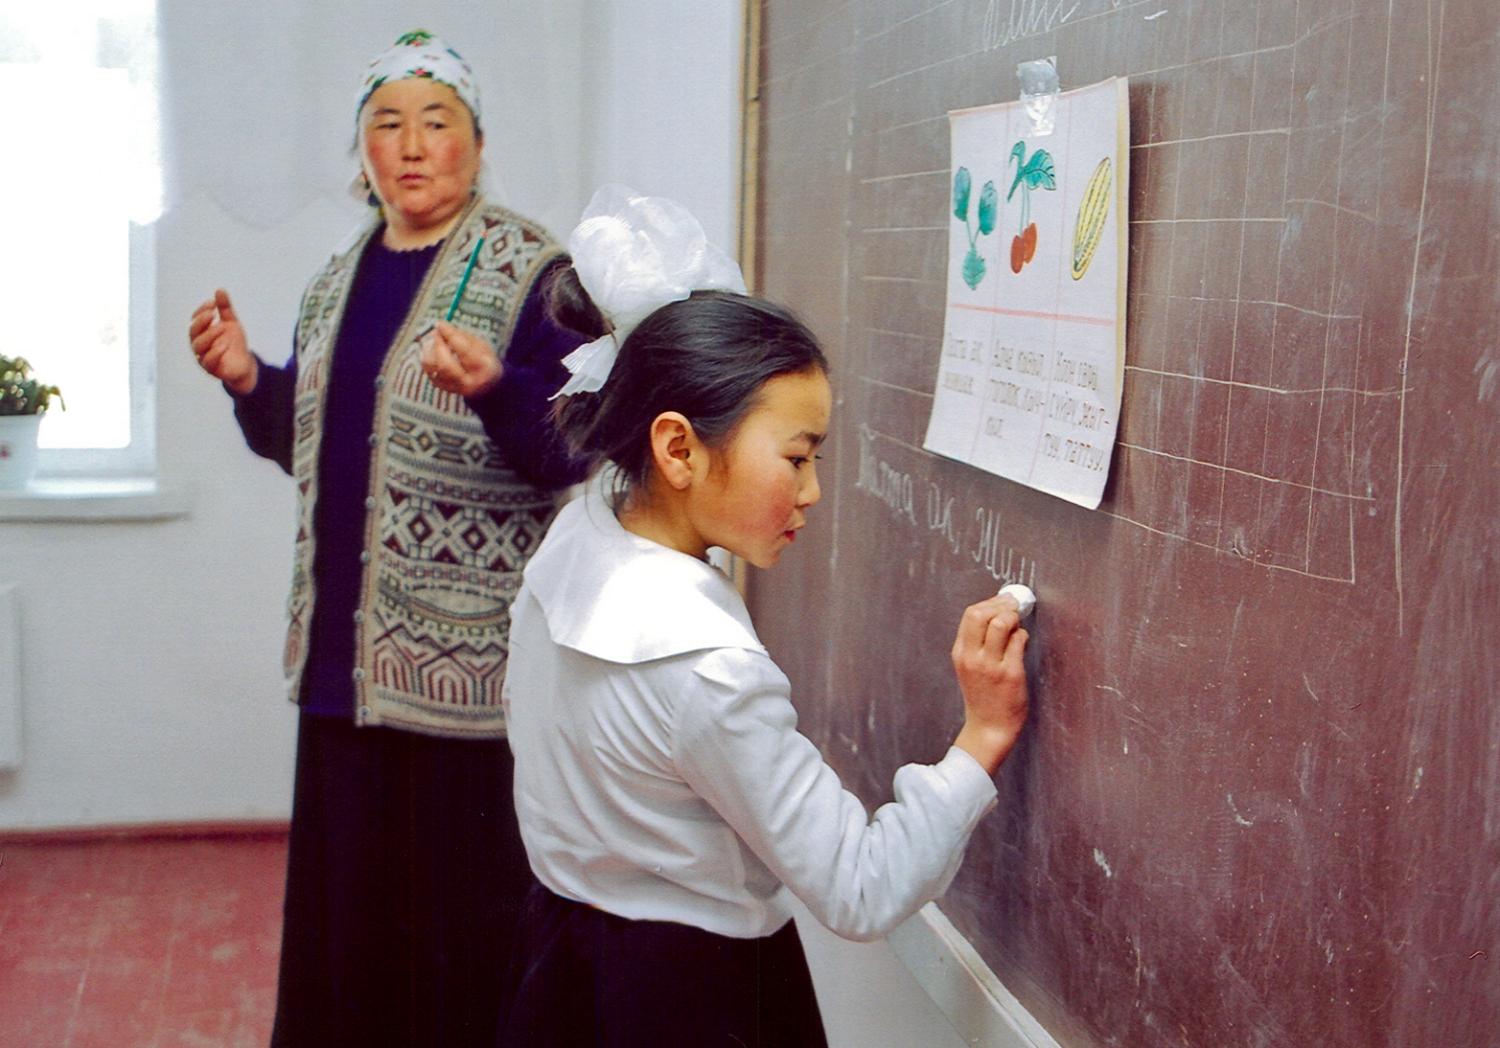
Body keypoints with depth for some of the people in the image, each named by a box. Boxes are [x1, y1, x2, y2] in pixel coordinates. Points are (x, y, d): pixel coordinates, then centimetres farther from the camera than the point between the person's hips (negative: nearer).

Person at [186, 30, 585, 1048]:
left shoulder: (527, 273, -7)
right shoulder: (341, 279, 14)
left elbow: (570, 449, -14)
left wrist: (494, 387, -31)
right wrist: (249, 381, 5)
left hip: (466, 647, -6)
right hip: (347, 644, 6)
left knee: (458, 886, -1)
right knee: (347, 888, 13)